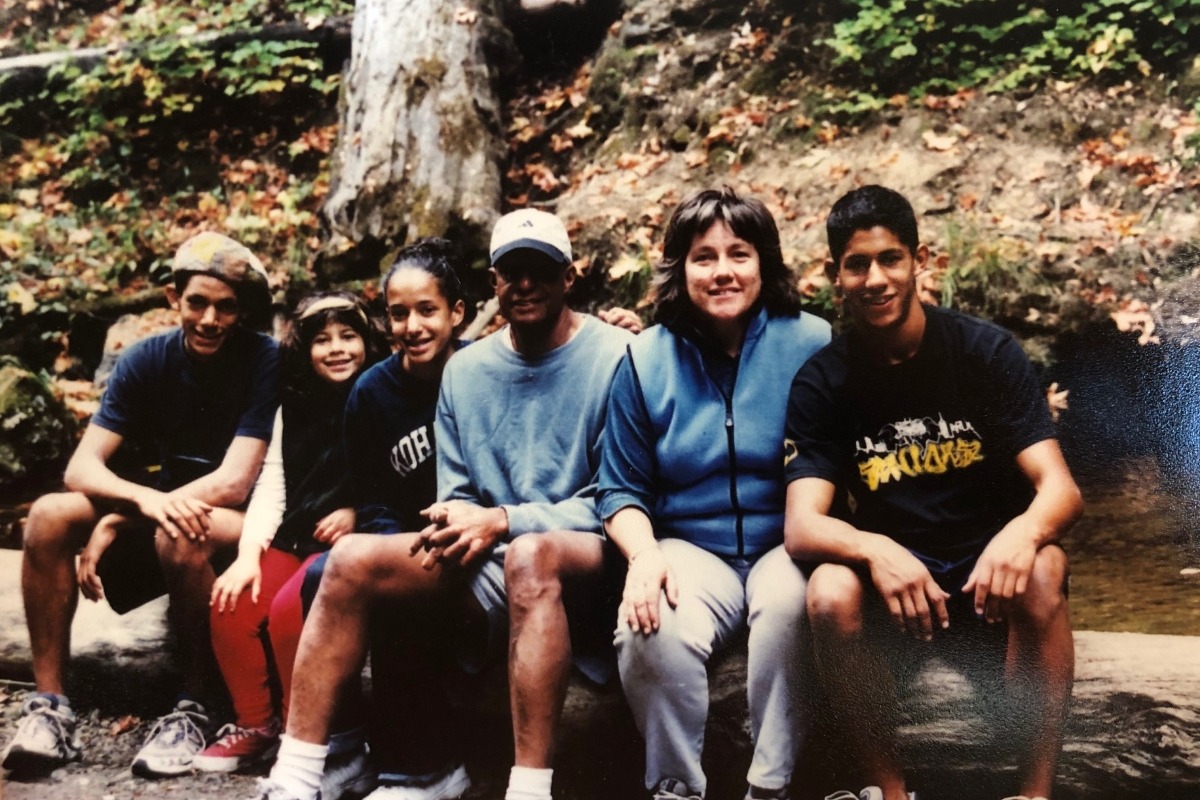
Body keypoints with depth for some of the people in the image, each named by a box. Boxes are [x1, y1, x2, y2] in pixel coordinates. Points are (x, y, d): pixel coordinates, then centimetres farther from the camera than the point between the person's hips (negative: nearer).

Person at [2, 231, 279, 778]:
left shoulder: (265, 362, -17)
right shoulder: (147, 360, -4)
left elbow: (232, 483, -23)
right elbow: (81, 467, -12)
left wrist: (113, 523, -24)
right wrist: (147, 499, -34)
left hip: (243, 526, -5)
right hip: (160, 514, 5)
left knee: (179, 535, -37)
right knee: (48, 516, -17)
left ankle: (193, 707, -20)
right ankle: (50, 706, -13)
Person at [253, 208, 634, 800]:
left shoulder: (614, 358, -6)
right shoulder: (465, 370, 12)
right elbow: (456, 495, 14)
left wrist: (502, 520, -18)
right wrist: (463, 528, -10)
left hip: (584, 566, -5)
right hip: (488, 572, 6)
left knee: (531, 553, -38)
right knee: (354, 560, -13)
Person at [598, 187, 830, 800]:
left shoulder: (811, 344, -1)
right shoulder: (647, 359, 4)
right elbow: (622, 489, 8)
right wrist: (644, 554, -12)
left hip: (785, 545, -1)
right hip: (692, 549, 1)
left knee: (789, 602, -35)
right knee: (650, 627, -30)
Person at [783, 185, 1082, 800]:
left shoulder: (987, 351, -5)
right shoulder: (821, 382, -4)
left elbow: (1060, 488, -13)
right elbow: (802, 526, -14)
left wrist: (1022, 532, -37)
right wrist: (876, 551, -37)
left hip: (988, 576, 0)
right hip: (891, 585, 0)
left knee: (1042, 571, -32)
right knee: (830, 595, -31)